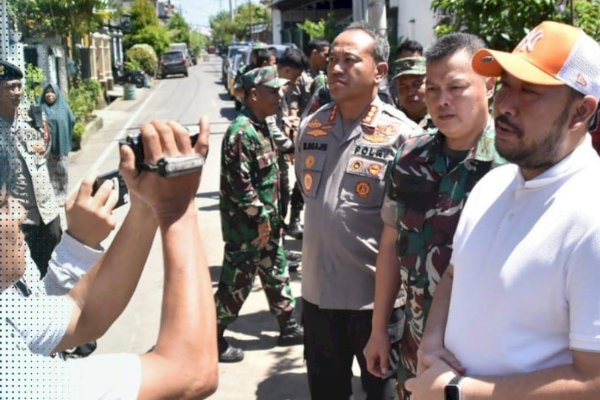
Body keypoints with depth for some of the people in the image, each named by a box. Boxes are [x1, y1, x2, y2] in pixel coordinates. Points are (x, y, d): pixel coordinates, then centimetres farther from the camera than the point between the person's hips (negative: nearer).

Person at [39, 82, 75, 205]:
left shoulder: (63, 107, 3)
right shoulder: (41, 108, 1)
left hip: (61, 144, 1)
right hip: (47, 144, 0)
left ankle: (62, 194, 15)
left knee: (61, 170, 5)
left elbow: (72, 121, 0)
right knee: (50, 170, 2)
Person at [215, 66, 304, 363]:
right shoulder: (241, 132, -22)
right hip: (246, 225, -10)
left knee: (277, 274, 19)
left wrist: (271, 217, 16)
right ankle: (212, 338, 17)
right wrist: (260, 217, -19)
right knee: (237, 283, 2)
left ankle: (288, 327, 34)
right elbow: (239, 182, -26)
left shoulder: (260, 127, 9)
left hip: (266, 221, 10)